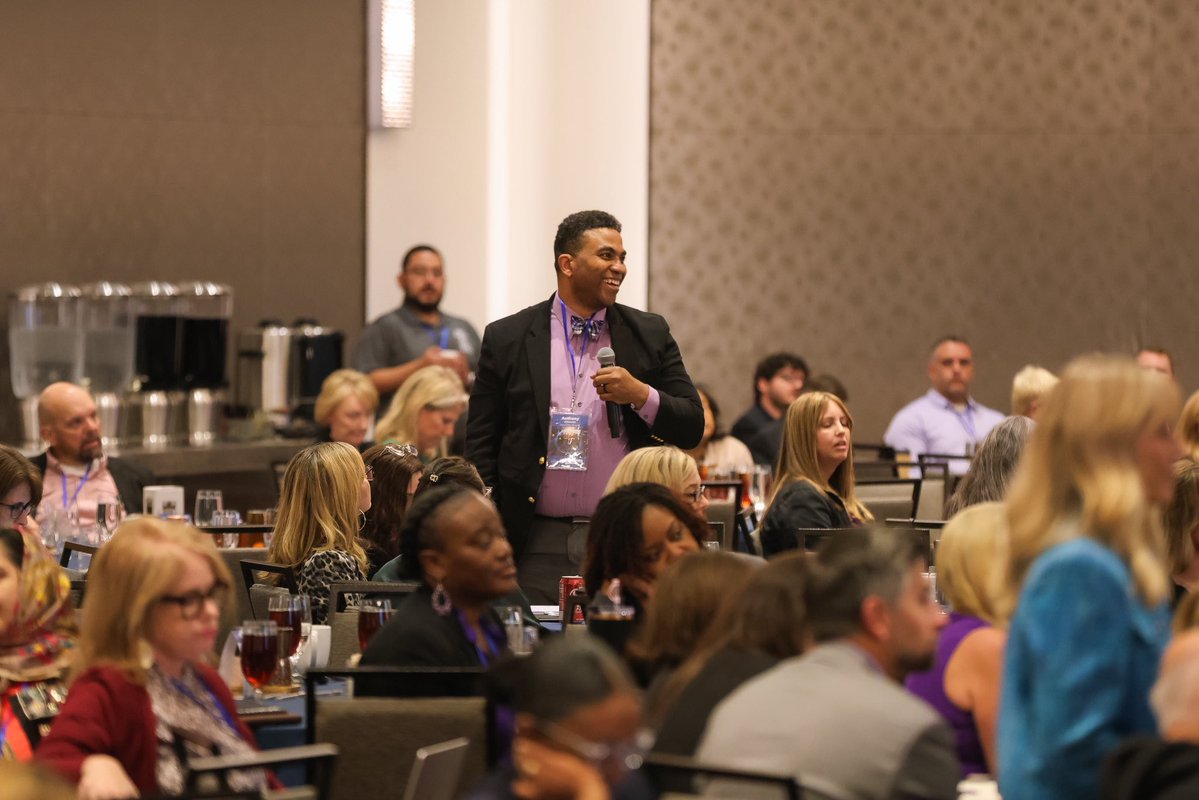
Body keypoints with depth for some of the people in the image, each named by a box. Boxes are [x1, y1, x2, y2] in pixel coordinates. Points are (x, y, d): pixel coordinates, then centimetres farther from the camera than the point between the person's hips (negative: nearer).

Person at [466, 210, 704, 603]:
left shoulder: (651, 335, 9)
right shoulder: (507, 339, 5)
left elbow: (692, 428, 9)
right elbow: (480, 442, 6)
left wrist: (641, 395, -10)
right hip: (539, 547, -1)